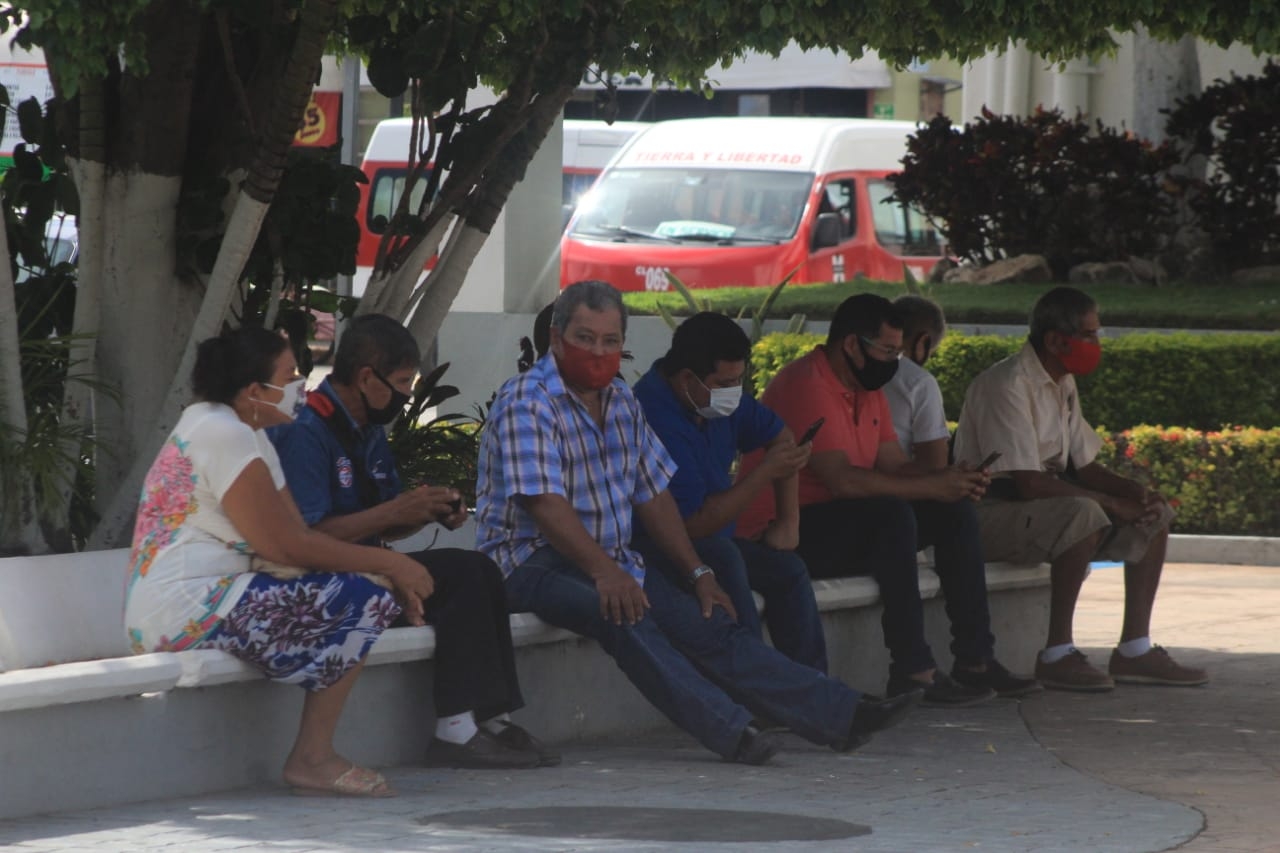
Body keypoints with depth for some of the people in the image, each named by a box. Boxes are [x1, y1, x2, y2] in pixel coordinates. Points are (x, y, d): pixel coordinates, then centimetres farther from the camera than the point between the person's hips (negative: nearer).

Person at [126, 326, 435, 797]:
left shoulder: (246, 435, 20)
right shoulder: (222, 435, -13)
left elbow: (300, 536, 15)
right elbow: (285, 546, -17)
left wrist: (388, 574, 2)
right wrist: (389, 564, -9)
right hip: (187, 610, -11)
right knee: (360, 599, -14)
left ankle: (314, 757, 1)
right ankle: (313, 760, -8)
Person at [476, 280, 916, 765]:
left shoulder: (620, 401, 14)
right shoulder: (527, 403, -13)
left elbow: (653, 494, 17)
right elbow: (544, 504, -24)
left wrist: (697, 574, 11)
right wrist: (604, 572, -34)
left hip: (612, 561, 8)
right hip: (535, 563, -8)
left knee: (710, 626, -8)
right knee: (625, 617, -35)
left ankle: (840, 714, -15)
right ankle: (732, 731, -49)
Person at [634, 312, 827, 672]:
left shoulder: (720, 397, -1)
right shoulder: (656, 419, -29)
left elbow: (779, 436, 17)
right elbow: (695, 526, -27)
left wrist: (789, 521, 9)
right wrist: (766, 473, -24)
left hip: (712, 544, 9)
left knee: (787, 569, -5)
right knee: (724, 558, -33)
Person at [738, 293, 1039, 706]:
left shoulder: (867, 388, 13)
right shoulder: (807, 386, -20)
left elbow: (893, 465, 9)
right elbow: (842, 480, -28)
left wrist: (950, 480, -11)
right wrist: (932, 487, -24)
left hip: (850, 522, 10)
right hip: (782, 533, -10)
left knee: (955, 511, -2)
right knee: (893, 514, -33)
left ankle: (975, 659, -3)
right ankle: (911, 669, -30)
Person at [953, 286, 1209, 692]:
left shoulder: (1063, 385, 11)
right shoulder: (1006, 385, -20)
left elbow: (1085, 467, 15)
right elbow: (1028, 483, -26)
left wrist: (1133, 490, -6)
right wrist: (1112, 504, -22)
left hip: (1048, 504, 10)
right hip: (992, 514, -10)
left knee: (1155, 515, 4)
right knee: (1083, 514, -36)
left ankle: (1134, 649, 0)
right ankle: (1057, 655, -29)